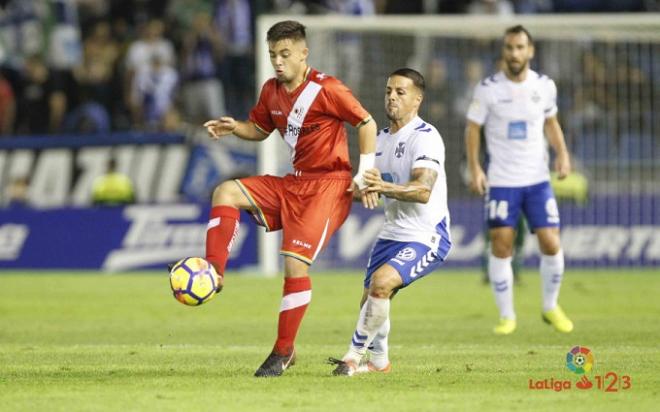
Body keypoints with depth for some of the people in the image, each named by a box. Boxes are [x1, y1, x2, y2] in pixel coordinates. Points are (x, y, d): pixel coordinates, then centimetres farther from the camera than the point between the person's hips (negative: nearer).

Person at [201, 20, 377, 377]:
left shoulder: (325, 89, -14)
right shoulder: (271, 91, 7)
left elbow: (367, 124, -9)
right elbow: (260, 129, 22)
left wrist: (364, 174, -14)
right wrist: (234, 128, 0)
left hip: (328, 184, -8)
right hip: (293, 183, 8)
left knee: (295, 261, -15)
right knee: (226, 192, -6)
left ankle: (283, 352, -4)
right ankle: (213, 274, -18)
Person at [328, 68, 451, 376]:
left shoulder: (425, 137, -16)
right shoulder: (382, 138, 11)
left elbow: (423, 190, -30)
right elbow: (372, 184, 23)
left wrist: (384, 187, -45)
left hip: (426, 237, -9)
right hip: (391, 234, 9)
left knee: (381, 281, -28)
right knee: (370, 300, 14)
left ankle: (354, 356, -17)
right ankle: (378, 361, 38)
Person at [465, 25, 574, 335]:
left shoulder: (544, 86, 1)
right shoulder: (488, 89, -7)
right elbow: (473, 128, 0)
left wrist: (562, 153, 0)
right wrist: (474, 168, -10)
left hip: (538, 180, 2)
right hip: (501, 182, -2)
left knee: (551, 244, -3)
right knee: (501, 248, -4)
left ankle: (551, 308, 18)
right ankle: (506, 315, 9)